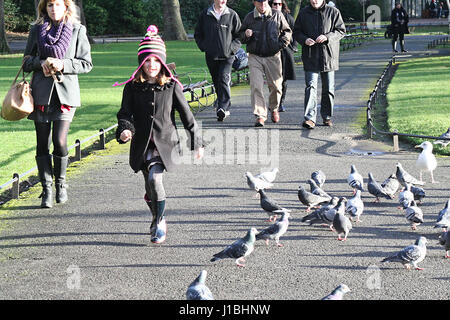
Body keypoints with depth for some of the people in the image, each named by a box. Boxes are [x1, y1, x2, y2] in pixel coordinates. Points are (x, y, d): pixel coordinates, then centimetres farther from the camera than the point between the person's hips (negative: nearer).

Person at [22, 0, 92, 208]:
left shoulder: (77, 30, 3)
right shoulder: (36, 30, 9)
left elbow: (86, 64, 4)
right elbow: (26, 60, 13)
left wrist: (64, 64, -12)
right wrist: (41, 62, -8)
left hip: (65, 92, -2)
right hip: (41, 92, 2)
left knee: (59, 141, -8)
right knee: (42, 143, 0)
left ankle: (61, 184, 14)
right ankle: (47, 189, 9)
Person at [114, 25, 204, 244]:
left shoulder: (171, 87, -1)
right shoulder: (132, 87, 3)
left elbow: (186, 115, 4)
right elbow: (125, 113, 2)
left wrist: (197, 142, 7)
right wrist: (125, 130, -20)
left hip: (165, 143, -3)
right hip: (142, 144, 3)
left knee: (154, 178, -22)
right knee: (149, 185, 9)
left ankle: (159, 222, -7)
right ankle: (157, 219, 35)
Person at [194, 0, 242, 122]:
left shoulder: (232, 15, 2)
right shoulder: (205, 15, 5)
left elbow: (239, 34, 6)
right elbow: (198, 34, 14)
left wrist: (232, 48, -6)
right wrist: (204, 47, 1)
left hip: (227, 56, -3)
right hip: (211, 56, 3)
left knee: (224, 80, -16)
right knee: (217, 83, 10)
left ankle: (223, 109, -21)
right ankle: (226, 107, 23)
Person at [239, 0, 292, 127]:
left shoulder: (277, 15, 1)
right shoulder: (249, 17, 3)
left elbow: (287, 31, 14)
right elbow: (241, 37, 13)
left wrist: (281, 44, -2)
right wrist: (246, 35, -10)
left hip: (273, 56, 0)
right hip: (255, 57, 0)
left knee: (275, 85, 7)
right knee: (256, 86, -12)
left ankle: (274, 109, 34)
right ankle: (260, 115, -9)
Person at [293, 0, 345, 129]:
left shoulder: (333, 12, 1)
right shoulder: (303, 13, 7)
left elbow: (341, 31, 1)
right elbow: (296, 32, 11)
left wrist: (327, 37, -17)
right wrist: (304, 39, -11)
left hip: (328, 55, 0)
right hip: (310, 57, 0)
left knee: (328, 88, 10)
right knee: (311, 87, -11)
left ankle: (327, 116, 24)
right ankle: (310, 118, -16)